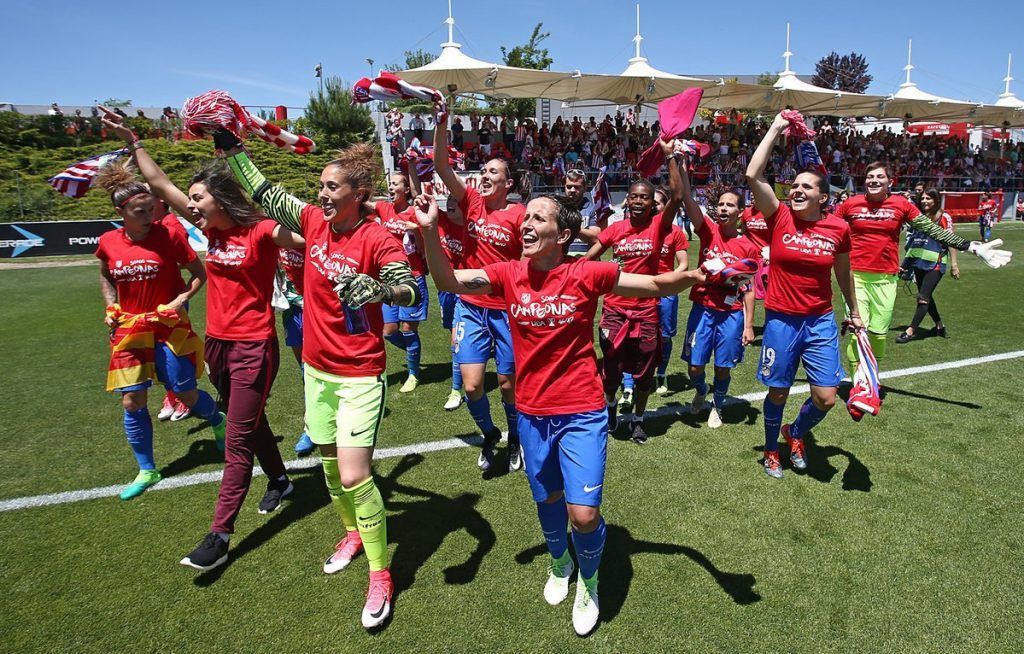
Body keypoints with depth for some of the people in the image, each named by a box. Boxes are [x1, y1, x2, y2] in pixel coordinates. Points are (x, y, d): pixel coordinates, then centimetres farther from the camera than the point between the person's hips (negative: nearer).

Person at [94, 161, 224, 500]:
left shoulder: (169, 235, -12)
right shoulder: (108, 243, -1)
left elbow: (200, 274, -3)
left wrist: (182, 299, -17)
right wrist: (111, 307, 4)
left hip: (169, 326, -3)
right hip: (129, 329, 3)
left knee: (186, 395, 3)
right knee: (132, 402, 4)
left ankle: (218, 421, 39)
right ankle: (147, 470, 21)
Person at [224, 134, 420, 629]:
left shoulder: (378, 238, -16)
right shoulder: (313, 220, 1)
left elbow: (411, 291, -22)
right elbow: (263, 191, 14)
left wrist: (375, 288, -41)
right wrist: (230, 145, 15)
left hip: (360, 374, -6)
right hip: (317, 369, 7)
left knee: (354, 476, -10)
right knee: (329, 463, 18)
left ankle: (380, 575, 10)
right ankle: (353, 533, 44)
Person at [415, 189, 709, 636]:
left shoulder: (587, 274, -13)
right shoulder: (508, 274, -6)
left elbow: (657, 285, -8)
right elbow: (448, 281, -13)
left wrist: (692, 275, -27)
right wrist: (429, 230, -27)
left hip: (582, 413, -3)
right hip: (532, 413, 3)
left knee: (584, 514, -5)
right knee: (547, 499, 21)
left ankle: (588, 584, 29)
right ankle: (559, 563, 54)